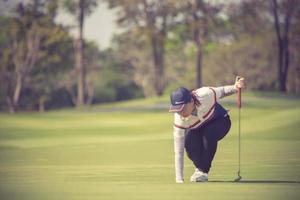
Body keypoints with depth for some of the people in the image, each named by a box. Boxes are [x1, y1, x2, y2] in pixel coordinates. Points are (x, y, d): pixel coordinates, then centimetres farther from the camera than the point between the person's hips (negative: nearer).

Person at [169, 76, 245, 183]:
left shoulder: (205, 95, -37)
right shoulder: (179, 119, -31)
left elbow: (221, 91, -13)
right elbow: (178, 151, -28)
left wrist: (235, 87, -33)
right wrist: (179, 180, -32)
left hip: (220, 121, -1)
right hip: (197, 130, 1)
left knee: (209, 133, -34)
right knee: (189, 144, -29)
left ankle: (203, 171, -14)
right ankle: (200, 167, 5)